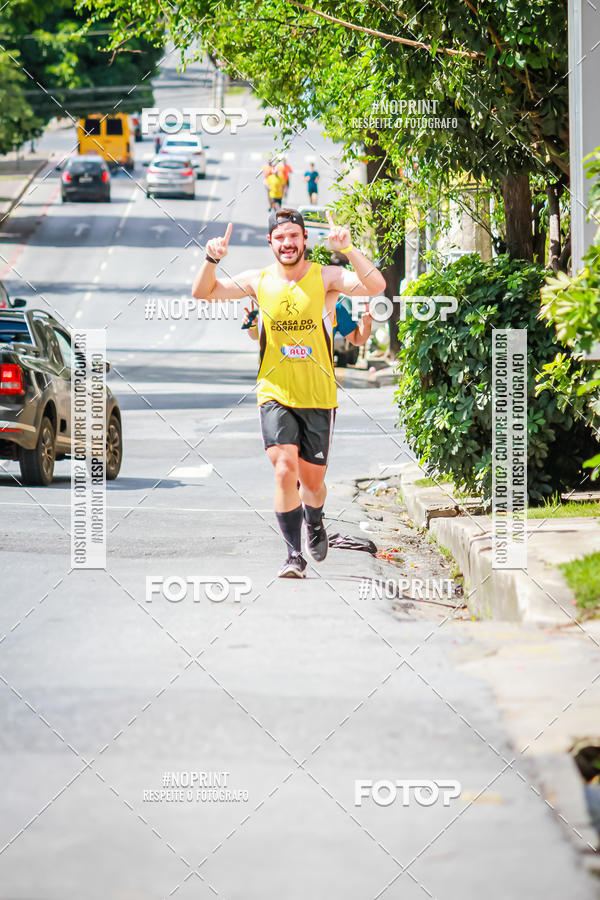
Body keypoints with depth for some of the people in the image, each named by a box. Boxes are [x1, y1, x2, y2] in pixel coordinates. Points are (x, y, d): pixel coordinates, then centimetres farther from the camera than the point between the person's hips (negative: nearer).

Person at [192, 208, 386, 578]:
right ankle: (294, 554, -11)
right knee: (285, 471, -18)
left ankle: (314, 522, 43)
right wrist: (212, 260, -17)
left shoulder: (326, 277, -4)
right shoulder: (259, 281, 2)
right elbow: (203, 293, 2)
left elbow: (376, 286, -19)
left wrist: (348, 249, -30)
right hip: (275, 394, 0)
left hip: (318, 396, 0)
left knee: (312, 479, 9)